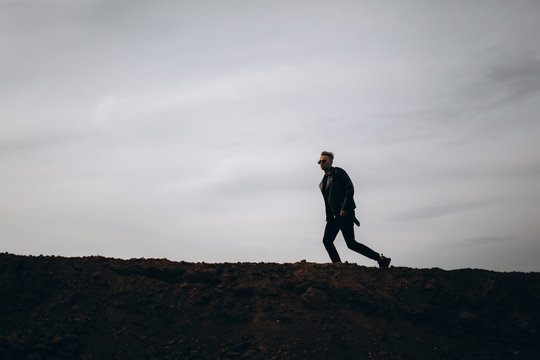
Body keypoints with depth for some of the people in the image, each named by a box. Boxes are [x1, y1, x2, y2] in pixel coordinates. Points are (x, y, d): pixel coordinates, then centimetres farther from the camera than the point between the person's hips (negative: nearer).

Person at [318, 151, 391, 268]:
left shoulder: (338, 172, -4)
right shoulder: (324, 181, 18)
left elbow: (350, 189, -13)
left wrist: (344, 209, -20)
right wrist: (329, 218, 17)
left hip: (345, 213, -8)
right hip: (334, 215, 8)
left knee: (351, 244, -10)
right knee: (327, 240, -4)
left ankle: (381, 259, -1)